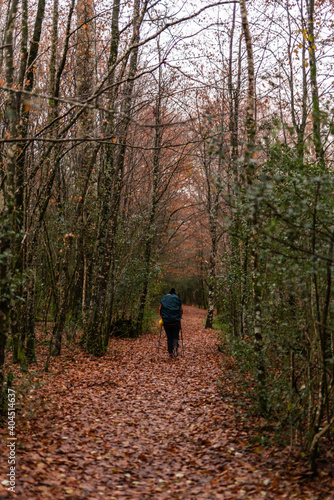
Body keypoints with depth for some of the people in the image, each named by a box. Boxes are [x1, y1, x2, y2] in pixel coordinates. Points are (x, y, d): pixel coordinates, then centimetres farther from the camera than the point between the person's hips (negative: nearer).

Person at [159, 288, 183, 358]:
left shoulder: (164, 299, 9)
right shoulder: (177, 299, 6)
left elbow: (160, 309, 8)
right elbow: (181, 310, 5)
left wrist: (162, 318, 16)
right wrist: (179, 319, 13)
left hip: (166, 321, 1)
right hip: (176, 321, -1)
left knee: (169, 337, 11)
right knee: (175, 336, 7)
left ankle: (170, 353, 9)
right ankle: (175, 346, -24)